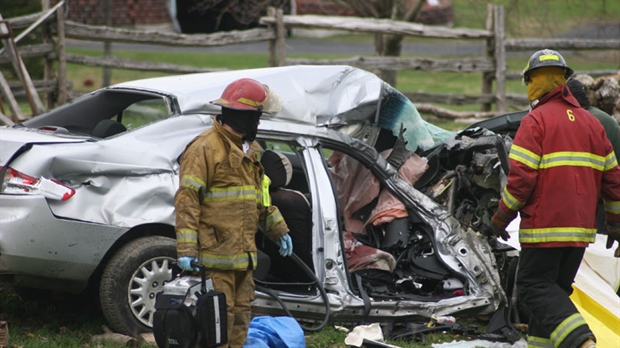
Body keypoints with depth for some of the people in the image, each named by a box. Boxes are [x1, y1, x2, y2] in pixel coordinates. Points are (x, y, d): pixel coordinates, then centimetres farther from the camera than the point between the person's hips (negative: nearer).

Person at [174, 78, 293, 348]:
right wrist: (186, 249, -22)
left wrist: (278, 229, 24)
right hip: (215, 255, -9)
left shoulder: (250, 150, 16)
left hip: (243, 254, 9)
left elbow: (260, 195, 28)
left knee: (241, 315, 13)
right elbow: (187, 200, -16)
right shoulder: (205, 148, -13)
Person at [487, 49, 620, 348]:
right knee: (555, 289, 16)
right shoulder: (590, 122, 12)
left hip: (545, 227, -7)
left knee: (535, 287, -5)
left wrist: (501, 218, -3)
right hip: (580, 228, 7)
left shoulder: (536, 120, -9)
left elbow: (521, 178, -15)